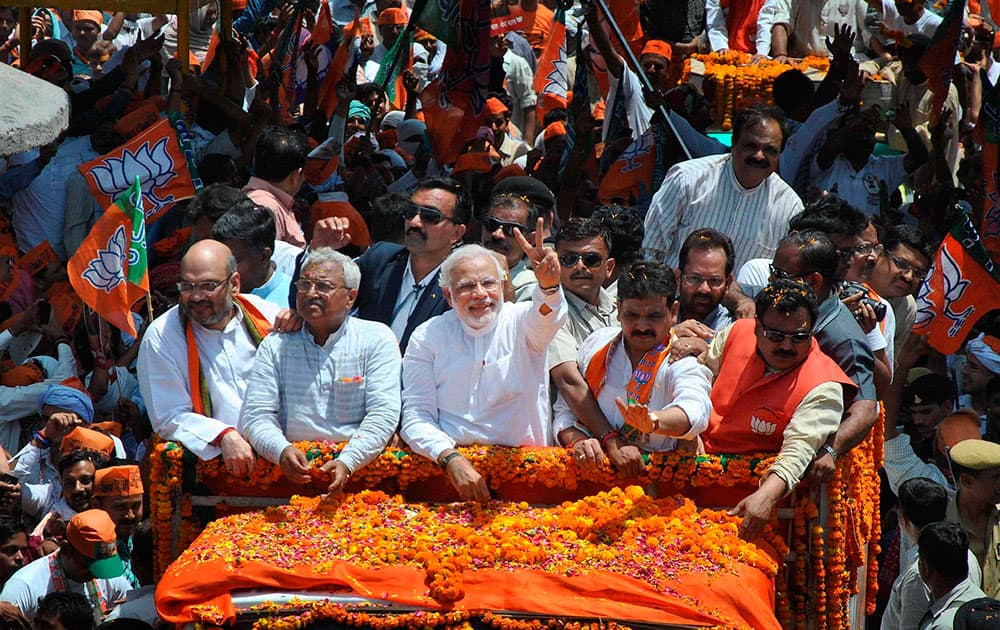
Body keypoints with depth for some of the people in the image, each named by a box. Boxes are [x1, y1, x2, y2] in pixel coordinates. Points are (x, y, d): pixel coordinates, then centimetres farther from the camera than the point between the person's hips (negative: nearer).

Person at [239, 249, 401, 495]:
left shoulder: (377, 339, 7)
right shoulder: (275, 346, 13)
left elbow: (383, 415, -4)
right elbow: (256, 416, 4)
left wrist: (347, 462, -21)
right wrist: (282, 450, -19)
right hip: (294, 474, 2)